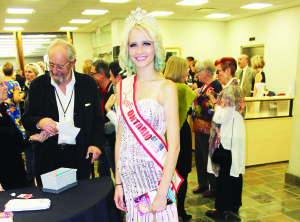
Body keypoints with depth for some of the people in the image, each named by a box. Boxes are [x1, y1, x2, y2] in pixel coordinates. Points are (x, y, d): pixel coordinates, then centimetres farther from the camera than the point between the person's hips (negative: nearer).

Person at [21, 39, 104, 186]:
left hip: (80, 157, 0)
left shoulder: (88, 84, 2)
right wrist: (39, 122, -17)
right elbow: (26, 119, 5)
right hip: (47, 158, 1)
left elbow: (98, 118, 6)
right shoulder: (37, 85, 3)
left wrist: (95, 143, -8)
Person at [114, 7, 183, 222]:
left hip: (155, 174, -4)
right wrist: (119, 182, 7)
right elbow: (121, 137, 8)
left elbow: (174, 146, -12)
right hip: (130, 177, 4)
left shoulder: (166, 87, -9)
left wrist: (162, 193, -16)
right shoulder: (123, 87, 5)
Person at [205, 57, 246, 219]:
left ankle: (221, 208, 12)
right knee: (235, 171, 17)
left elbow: (221, 117, -21)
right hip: (236, 137, 10)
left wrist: (214, 101, -9)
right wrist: (215, 100, 5)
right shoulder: (237, 88, 11)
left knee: (223, 173, 0)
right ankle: (235, 204, 31)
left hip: (226, 139, -10)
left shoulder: (229, 90, -19)